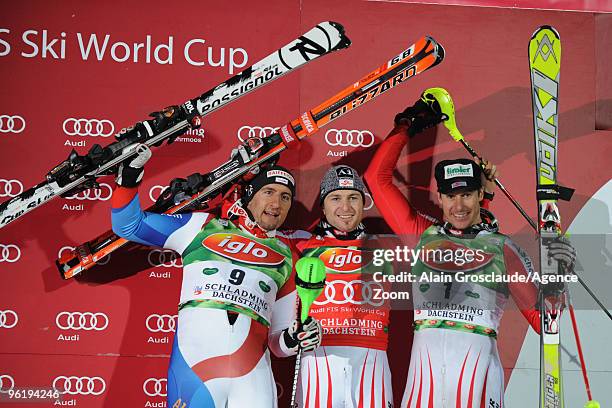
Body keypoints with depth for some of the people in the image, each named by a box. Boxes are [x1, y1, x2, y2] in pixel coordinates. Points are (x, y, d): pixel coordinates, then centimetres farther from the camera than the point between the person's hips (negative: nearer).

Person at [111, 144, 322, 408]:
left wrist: (292, 341, -2)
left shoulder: (288, 254, 19)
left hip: (254, 374, 2)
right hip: (193, 363, -1)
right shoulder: (204, 226, 15)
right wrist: (129, 178, 7)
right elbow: (130, 226, 19)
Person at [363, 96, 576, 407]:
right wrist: (407, 125, 23)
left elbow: (540, 320, 8)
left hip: (477, 360, -1)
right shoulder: (422, 234, 15)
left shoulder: (502, 247, 10)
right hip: (424, 363, 2)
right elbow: (377, 177, 19)